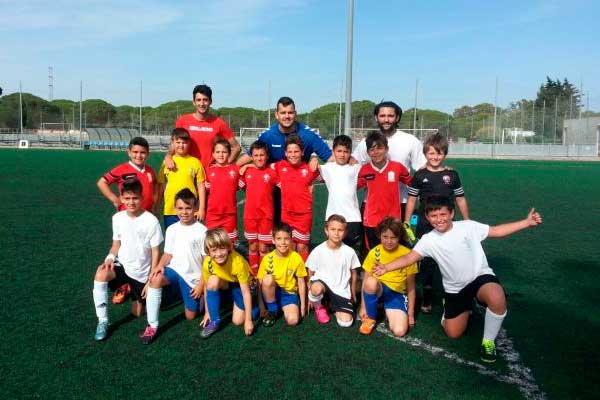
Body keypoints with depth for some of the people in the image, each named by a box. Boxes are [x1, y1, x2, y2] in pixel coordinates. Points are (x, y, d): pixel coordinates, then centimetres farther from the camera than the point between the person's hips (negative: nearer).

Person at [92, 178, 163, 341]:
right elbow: (116, 244, 8)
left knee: (137, 313, 7)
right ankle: (103, 321, -17)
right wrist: (110, 257, -14)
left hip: (142, 272, -2)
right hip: (122, 265, 2)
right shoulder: (117, 218, -6)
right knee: (100, 275, -32)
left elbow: (155, 253, -11)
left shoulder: (151, 221, -17)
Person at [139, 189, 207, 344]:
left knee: (191, 316, 1)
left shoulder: (202, 231, -12)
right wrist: (160, 265, -14)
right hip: (175, 270, 3)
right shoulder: (171, 229, 0)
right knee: (155, 278, -31)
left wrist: (201, 284, -11)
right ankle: (152, 326, -23)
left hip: (193, 277, -3)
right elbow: (168, 254, 7)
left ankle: (199, 296, 35)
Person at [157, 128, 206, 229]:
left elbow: (201, 187, 2)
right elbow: (160, 186, 10)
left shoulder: (195, 162, 0)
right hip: (170, 211, 2)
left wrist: (201, 209, -1)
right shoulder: (167, 162, 4)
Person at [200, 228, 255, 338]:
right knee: (213, 280, -30)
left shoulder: (238, 262, -36)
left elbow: (246, 292, -31)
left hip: (241, 286, -3)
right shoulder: (207, 263, -25)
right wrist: (207, 312, -5)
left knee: (238, 321, -15)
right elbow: (207, 287, -10)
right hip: (225, 286, 3)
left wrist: (248, 320, -29)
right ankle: (214, 321, -16)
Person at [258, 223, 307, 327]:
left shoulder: (296, 258, -13)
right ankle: (272, 311, -8)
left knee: (292, 320, -27)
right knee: (268, 279, -30)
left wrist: (303, 305, -3)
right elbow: (261, 283, -6)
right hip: (272, 293, 2)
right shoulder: (267, 259, -13)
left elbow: (301, 283, -5)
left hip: (290, 293, -2)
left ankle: (283, 308, 7)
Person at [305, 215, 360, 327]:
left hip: (341, 290, 2)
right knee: (316, 288, -39)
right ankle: (318, 307, -2)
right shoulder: (318, 251, -10)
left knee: (346, 322, -14)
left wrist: (353, 294, 16)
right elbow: (310, 273, 1)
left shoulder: (349, 252, -7)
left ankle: (335, 306, 21)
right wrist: (310, 296, 2)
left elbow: (353, 274, 8)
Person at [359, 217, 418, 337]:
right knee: (371, 281, -36)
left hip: (397, 294, -1)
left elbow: (411, 287, -4)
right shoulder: (374, 252, -9)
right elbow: (365, 281, -7)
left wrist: (411, 313, -4)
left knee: (399, 331, -24)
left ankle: (389, 313, 11)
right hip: (376, 290, 1)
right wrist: (363, 306, -10)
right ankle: (370, 318, -11)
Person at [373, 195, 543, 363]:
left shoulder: (468, 226, -9)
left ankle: (488, 341, -10)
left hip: (480, 276, -2)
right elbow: (410, 257, -13)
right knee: (453, 333, 6)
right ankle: (465, 308, 40)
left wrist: (527, 222, -10)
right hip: (455, 289, 2)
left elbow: (497, 231, -3)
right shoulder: (428, 240, -7)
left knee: (497, 299, -37)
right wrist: (386, 267, -27)